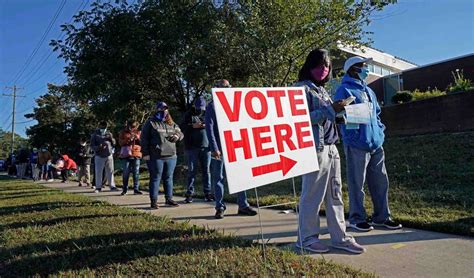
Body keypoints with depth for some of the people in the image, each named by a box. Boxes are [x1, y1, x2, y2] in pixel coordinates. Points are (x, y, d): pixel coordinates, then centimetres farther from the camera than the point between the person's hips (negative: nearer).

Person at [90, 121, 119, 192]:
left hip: (109, 155, 3)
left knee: (110, 171, 5)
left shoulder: (108, 133, 11)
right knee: (98, 172, 0)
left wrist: (111, 138, -7)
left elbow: (114, 143, 14)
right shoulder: (95, 135, 1)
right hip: (99, 156, -3)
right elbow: (92, 145, -2)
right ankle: (98, 187, 10)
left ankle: (112, 186, 11)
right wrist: (98, 147, -22)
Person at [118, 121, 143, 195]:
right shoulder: (123, 132, 9)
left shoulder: (138, 132, 11)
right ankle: (124, 190, 11)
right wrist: (128, 139, -16)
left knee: (136, 173, 0)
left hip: (136, 155, 1)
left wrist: (138, 138, -11)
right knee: (125, 173, 1)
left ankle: (136, 189, 5)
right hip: (126, 155, -1)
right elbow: (120, 142, -2)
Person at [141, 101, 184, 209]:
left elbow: (181, 133, 23)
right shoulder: (150, 122, 0)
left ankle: (169, 198, 23)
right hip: (156, 157, -5)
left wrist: (177, 136, -2)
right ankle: (154, 200, 9)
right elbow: (144, 138, -3)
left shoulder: (172, 124, 15)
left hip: (171, 156, 5)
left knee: (168, 178, 12)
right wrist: (145, 153, -9)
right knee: (155, 178, 0)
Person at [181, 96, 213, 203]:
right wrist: (192, 126, -13)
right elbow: (182, 128, 3)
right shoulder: (189, 115, 6)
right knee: (192, 171, 0)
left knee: (206, 170, 4)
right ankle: (189, 193, 5)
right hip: (192, 147, -1)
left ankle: (207, 192, 10)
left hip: (206, 146, 1)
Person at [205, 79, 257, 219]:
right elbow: (209, 128, -7)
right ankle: (220, 207, 12)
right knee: (218, 178, 3)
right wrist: (214, 148, -14)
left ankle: (243, 205, 12)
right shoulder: (212, 106, 0)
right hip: (219, 149, -4)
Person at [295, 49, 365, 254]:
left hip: (331, 147, 8)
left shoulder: (322, 90, 22)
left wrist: (337, 112, 7)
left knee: (335, 193, 9)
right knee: (312, 195, -1)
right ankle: (307, 238, 11)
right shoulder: (302, 88, -4)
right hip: (314, 147, -8)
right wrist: (329, 110, -16)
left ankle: (339, 237, 18)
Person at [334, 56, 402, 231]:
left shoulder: (368, 91, 21)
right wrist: (352, 137, -23)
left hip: (376, 144, 8)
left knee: (381, 181, 12)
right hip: (357, 145, -8)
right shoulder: (344, 90, -6)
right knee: (357, 184, 1)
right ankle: (356, 218, 14)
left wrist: (380, 130, 14)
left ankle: (382, 216, 24)